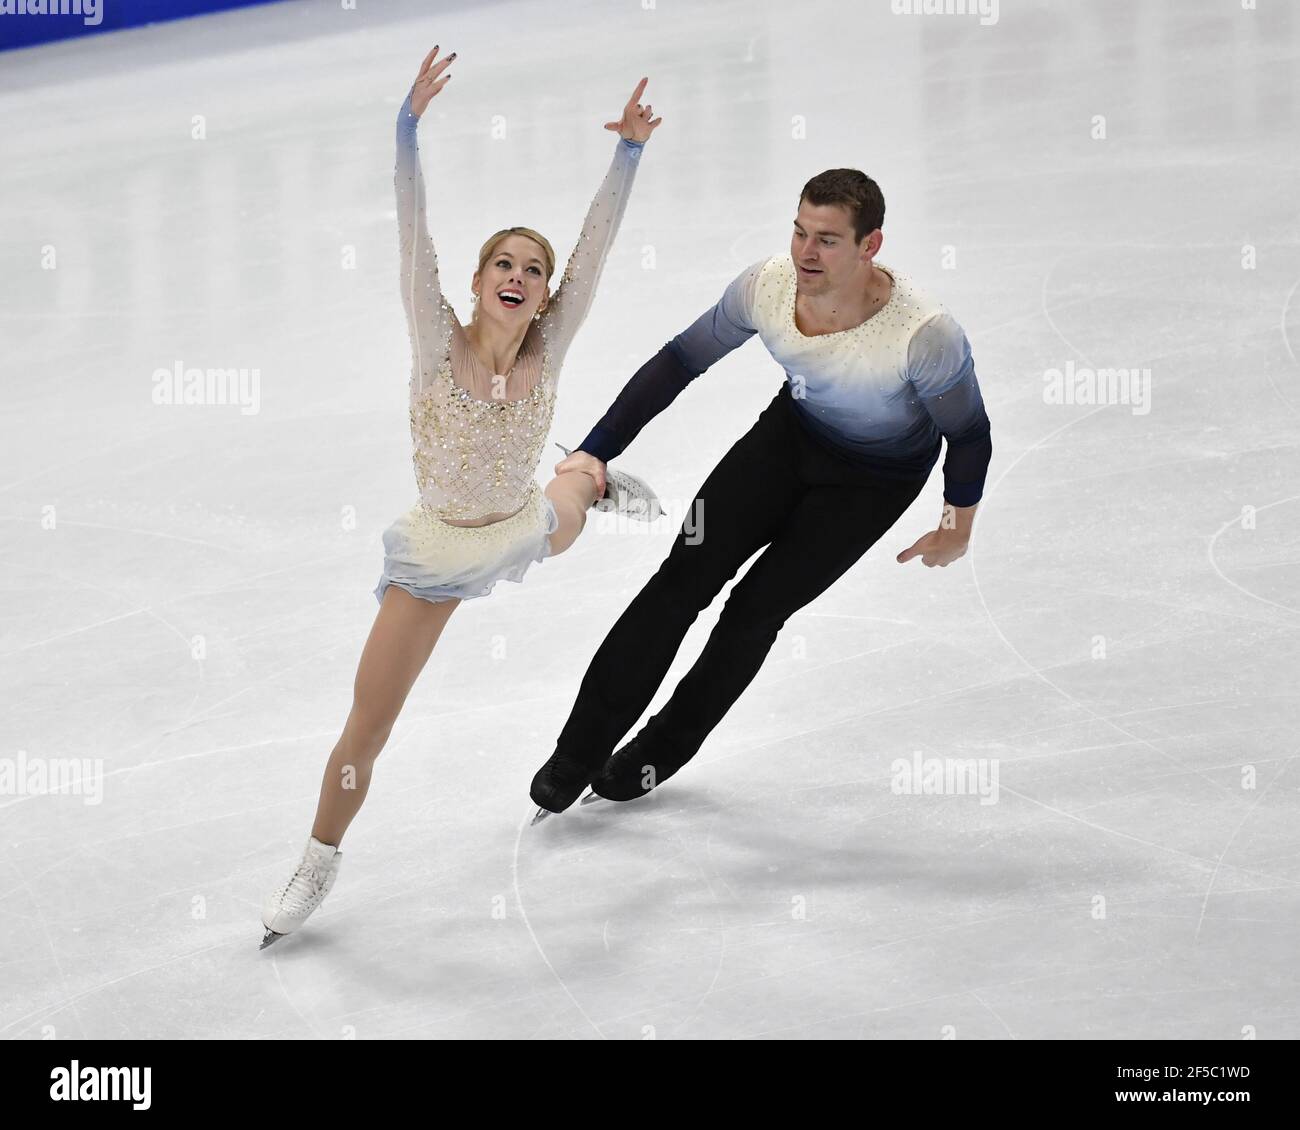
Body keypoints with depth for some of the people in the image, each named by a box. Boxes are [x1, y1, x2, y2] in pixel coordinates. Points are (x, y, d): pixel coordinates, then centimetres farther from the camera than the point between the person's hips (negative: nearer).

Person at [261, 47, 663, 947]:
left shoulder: (549, 351, -14)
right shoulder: (440, 345, -21)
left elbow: (596, 247, -20)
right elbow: (415, 238, -33)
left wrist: (630, 148, -29)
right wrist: (411, 124, -45)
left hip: (522, 535, 3)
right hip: (433, 555, -3)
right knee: (365, 732, -3)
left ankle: (595, 480, 76)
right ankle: (320, 863, 19)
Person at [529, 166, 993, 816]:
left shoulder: (926, 333, -38)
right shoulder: (767, 286, -25)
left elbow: (968, 434, -20)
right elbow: (679, 363, -12)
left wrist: (958, 530, -6)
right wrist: (595, 451, -16)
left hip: (875, 481, -4)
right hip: (793, 431, 4)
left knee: (758, 607, -5)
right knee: (684, 578, -7)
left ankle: (661, 751, 20)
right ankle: (578, 756, 2)